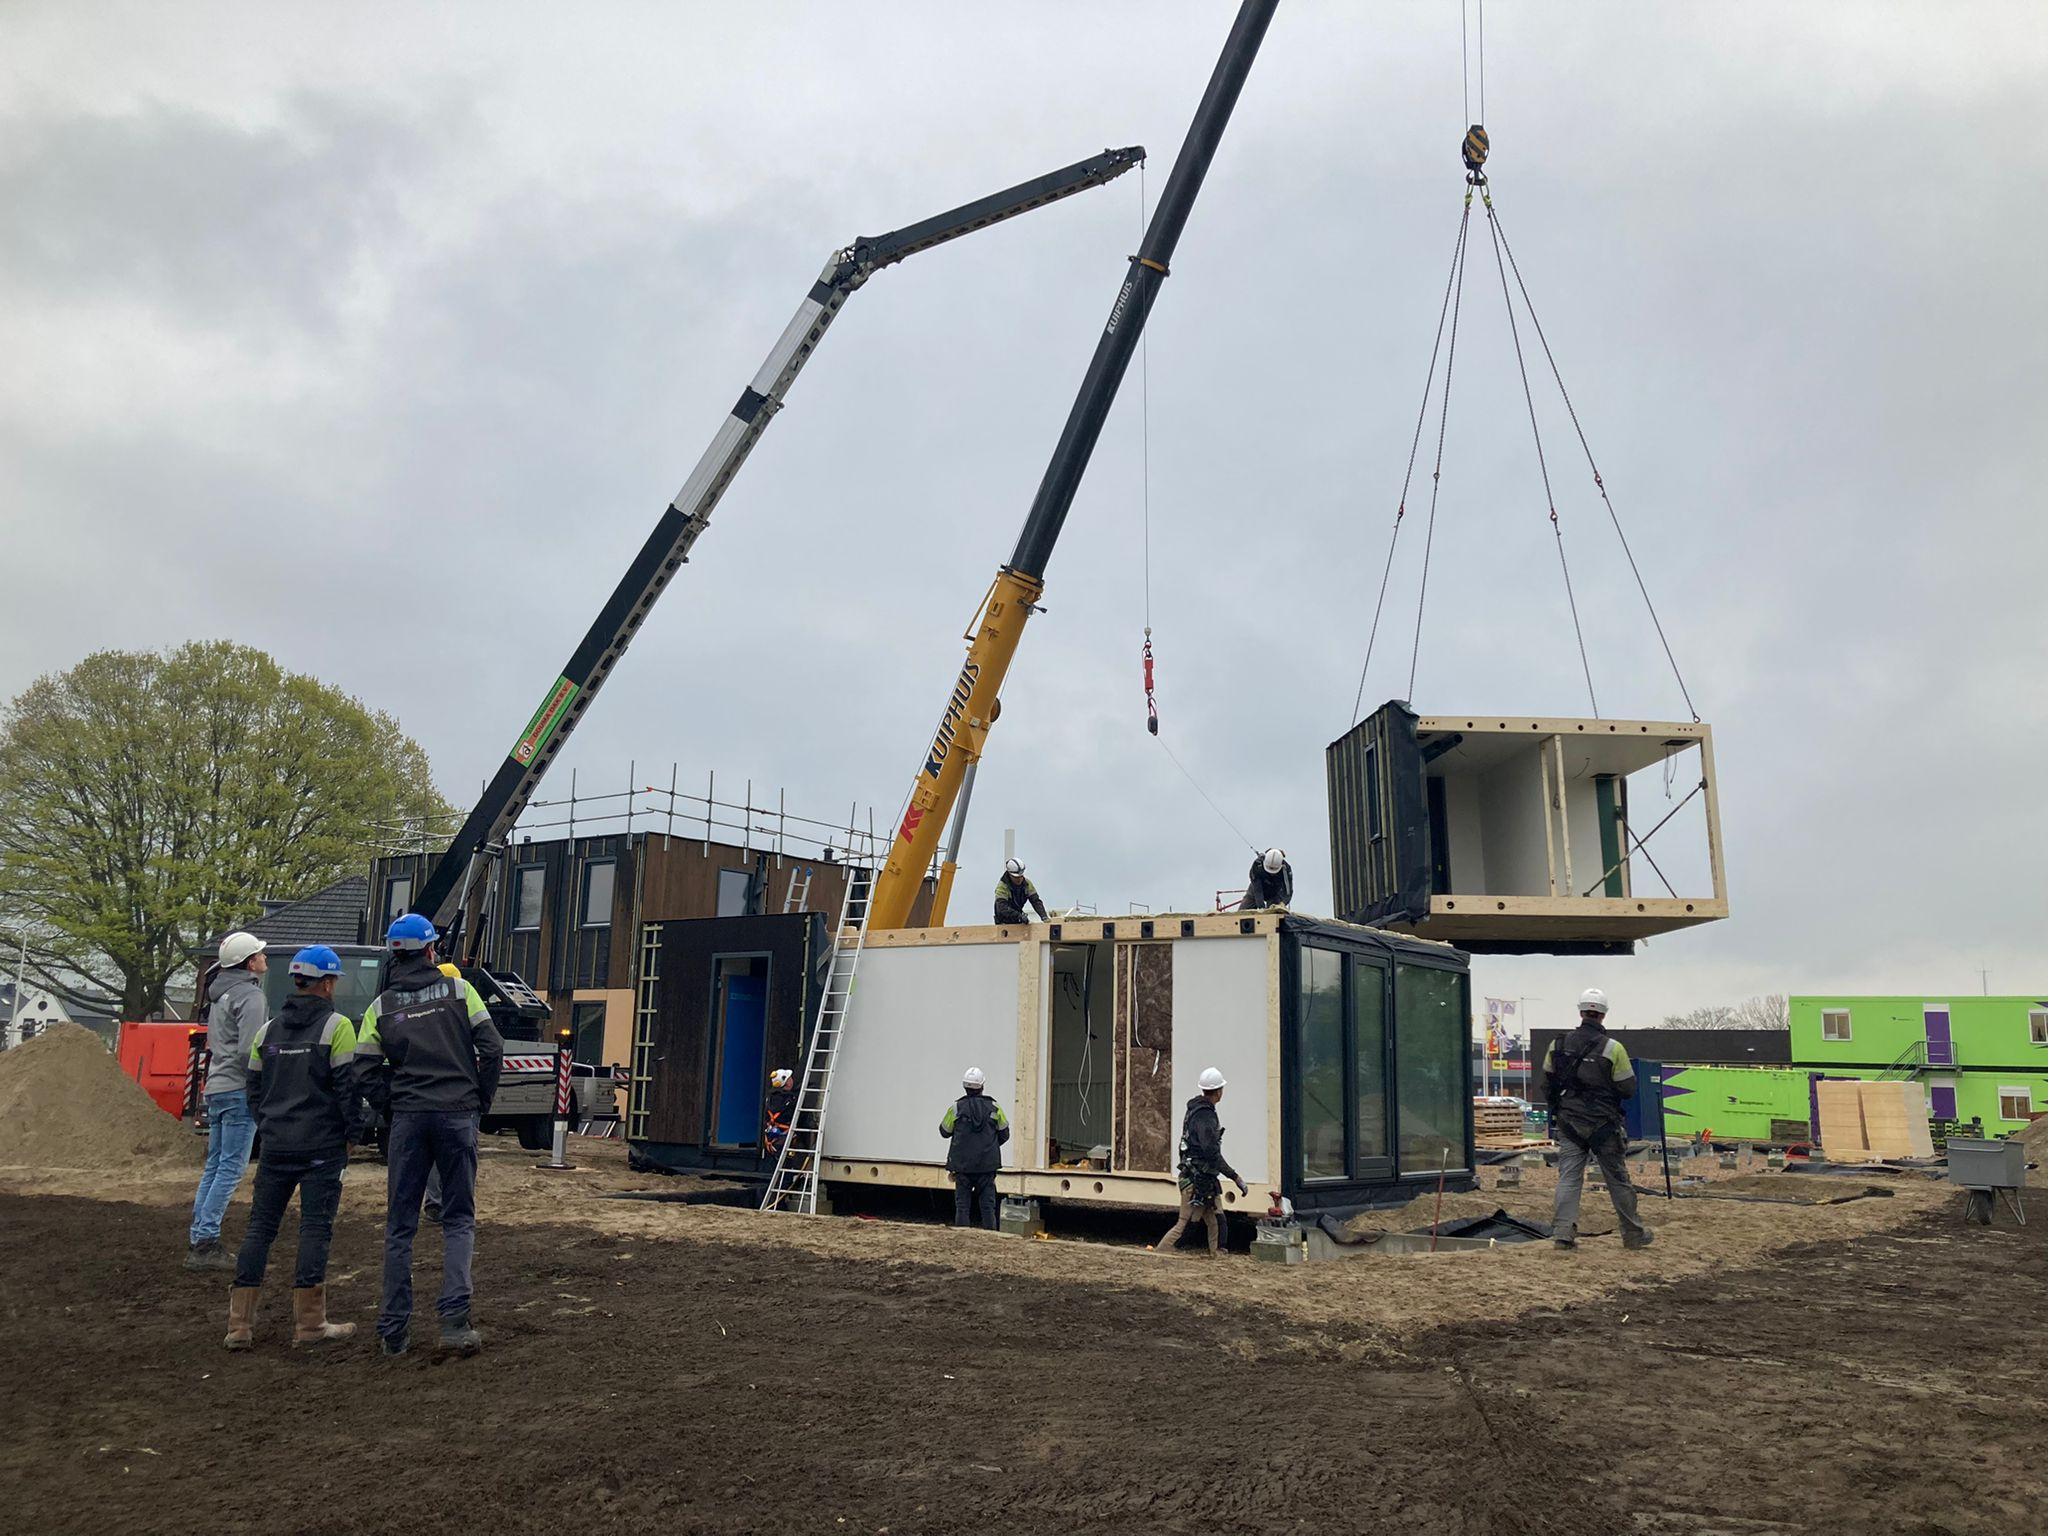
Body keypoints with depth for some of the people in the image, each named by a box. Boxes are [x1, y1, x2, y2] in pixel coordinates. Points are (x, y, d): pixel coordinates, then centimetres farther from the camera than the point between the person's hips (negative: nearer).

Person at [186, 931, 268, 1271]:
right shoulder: (249, 995, -12)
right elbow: (248, 1050, -20)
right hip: (239, 1090, -10)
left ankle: (197, 1238, 16)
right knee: (231, 1169, -7)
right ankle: (205, 1243, -7)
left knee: (214, 1166, 14)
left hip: (216, 1087, 10)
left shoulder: (219, 993, 18)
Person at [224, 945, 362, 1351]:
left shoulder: (269, 1030, 12)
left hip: (275, 1145, 6)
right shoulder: (336, 1027, -8)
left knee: (260, 1226, 11)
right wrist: (354, 1130, -1)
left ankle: (240, 1324, 11)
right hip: (322, 1146, -6)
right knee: (315, 1227, -2)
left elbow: (254, 1088, 17)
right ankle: (309, 1324, 2)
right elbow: (347, 1085, -11)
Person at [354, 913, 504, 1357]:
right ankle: (454, 1319, -6)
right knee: (459, 1220, 6)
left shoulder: (381, 1006, 6)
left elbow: (366, 1071, 0)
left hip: (407, 1117, 2)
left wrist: (391, 1111, 12)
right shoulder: (458, 990, 0)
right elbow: (491, 1048, -4)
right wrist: (481, 1101, 8)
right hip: (458, 1114, -1)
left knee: (399, 1225, 10)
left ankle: (394, 1329, 13)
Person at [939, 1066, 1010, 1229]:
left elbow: (944, 1131, 8)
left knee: (962, 1206, 6)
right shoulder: (993, 1107, -1)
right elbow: (1004, 1134, 9)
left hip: (963, 1165, -1)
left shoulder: (956, 1107, -5)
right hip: (987, 1166, 1)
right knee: (988, 1206, 6)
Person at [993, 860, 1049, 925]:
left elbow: (1036, 901, -11)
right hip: (1004, 922, -5)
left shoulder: (1026, 883, -9)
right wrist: (1019, 916, -47)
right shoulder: (1002, 886, -25)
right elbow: (1002, 908, -37)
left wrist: (1044, 917, -27)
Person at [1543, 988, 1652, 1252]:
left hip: (1569, 1123, 2)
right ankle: (1633, 1234, 22)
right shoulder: (1613, 1048, -11)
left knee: (1568, 1177, 3)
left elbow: (1547, 1086, 9)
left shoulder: (1558, 1045, 0)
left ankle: (1563, 1231, -7)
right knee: (1618, 1179, 10)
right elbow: (1628, 1089, -7)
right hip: (1603, 1124, -2)